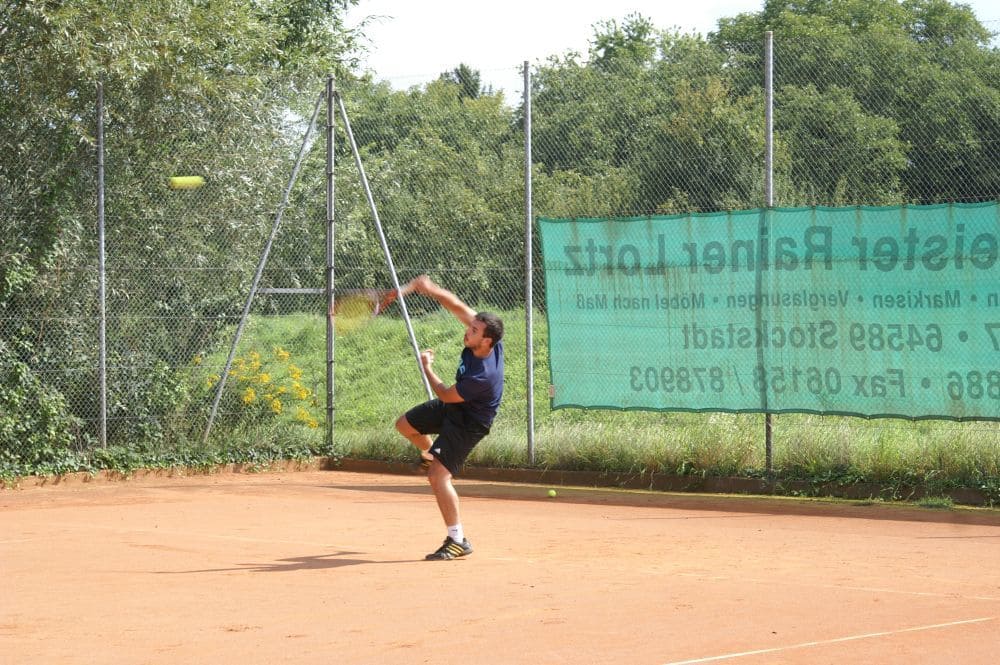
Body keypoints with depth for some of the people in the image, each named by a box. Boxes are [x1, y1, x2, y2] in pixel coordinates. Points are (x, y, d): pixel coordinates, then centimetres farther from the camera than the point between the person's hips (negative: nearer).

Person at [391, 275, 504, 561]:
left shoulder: (483, 377, -40)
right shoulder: (483, 337, -22)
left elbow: (446, 395, -23)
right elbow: (457, 306, -12)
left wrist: (427, 368, -9)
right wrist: (430, 289, -26)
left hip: (468, 422, -9)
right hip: (452, 407, 9)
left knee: (438, 475, -17)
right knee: (405, 425, 21)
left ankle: (458, 540, -10)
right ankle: (433, 453, 49)